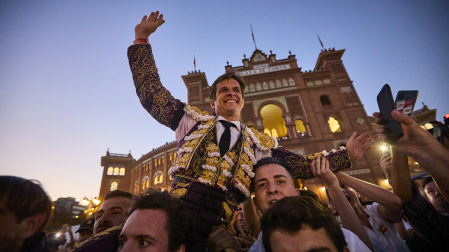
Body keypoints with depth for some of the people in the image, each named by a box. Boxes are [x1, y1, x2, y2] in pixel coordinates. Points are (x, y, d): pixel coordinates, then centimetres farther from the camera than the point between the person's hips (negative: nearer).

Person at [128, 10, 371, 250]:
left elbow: (301, 164, 16)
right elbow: (151, 93, 11)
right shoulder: (194, 119, 12)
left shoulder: (260, 143, 14)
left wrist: (345, 155, 12)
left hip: (222, 220, 2)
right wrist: (142, 38, 10)